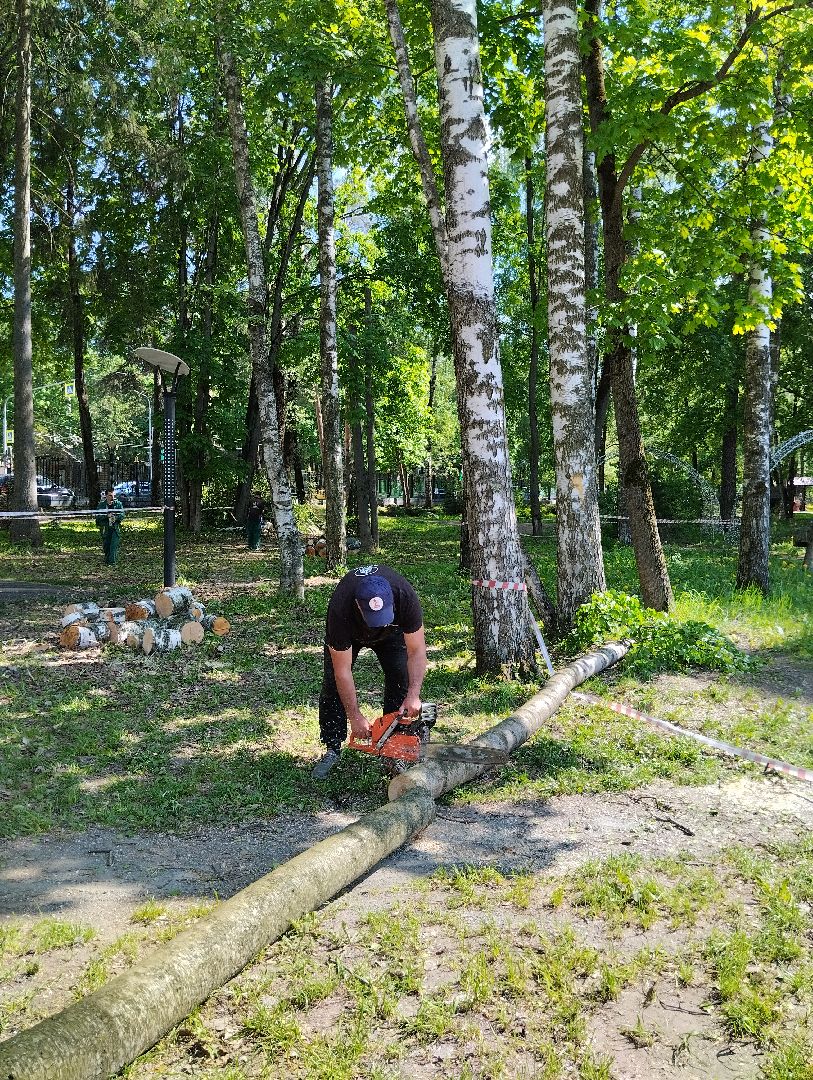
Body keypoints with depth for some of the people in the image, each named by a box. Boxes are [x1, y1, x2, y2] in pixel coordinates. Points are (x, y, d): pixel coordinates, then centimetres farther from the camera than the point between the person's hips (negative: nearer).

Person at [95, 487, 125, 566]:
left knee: (114, 545, -10)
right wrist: (107, 516, -20)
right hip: (105, 528, 1)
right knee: (106, 546, 10)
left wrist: (115, 518, -20)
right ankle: (107, 560, 28)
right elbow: (98, 516, -6)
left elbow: (122, 514, -1)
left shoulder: (118, 504, 1)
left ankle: (112, 562, -11)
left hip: (116, 527, -1)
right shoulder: (101, 505, 1)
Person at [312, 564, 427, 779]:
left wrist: (414, 696, -41)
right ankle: (332, 749, 1)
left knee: (400, 679, -11)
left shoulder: (405, 597, -41)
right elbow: (343, 671, -35)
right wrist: (355, 717, -34)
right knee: (333, 682, -10)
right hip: (349, 631, -1)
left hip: (393, 630, 1)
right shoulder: (340, 609, -44)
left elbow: (416, 651, -31)